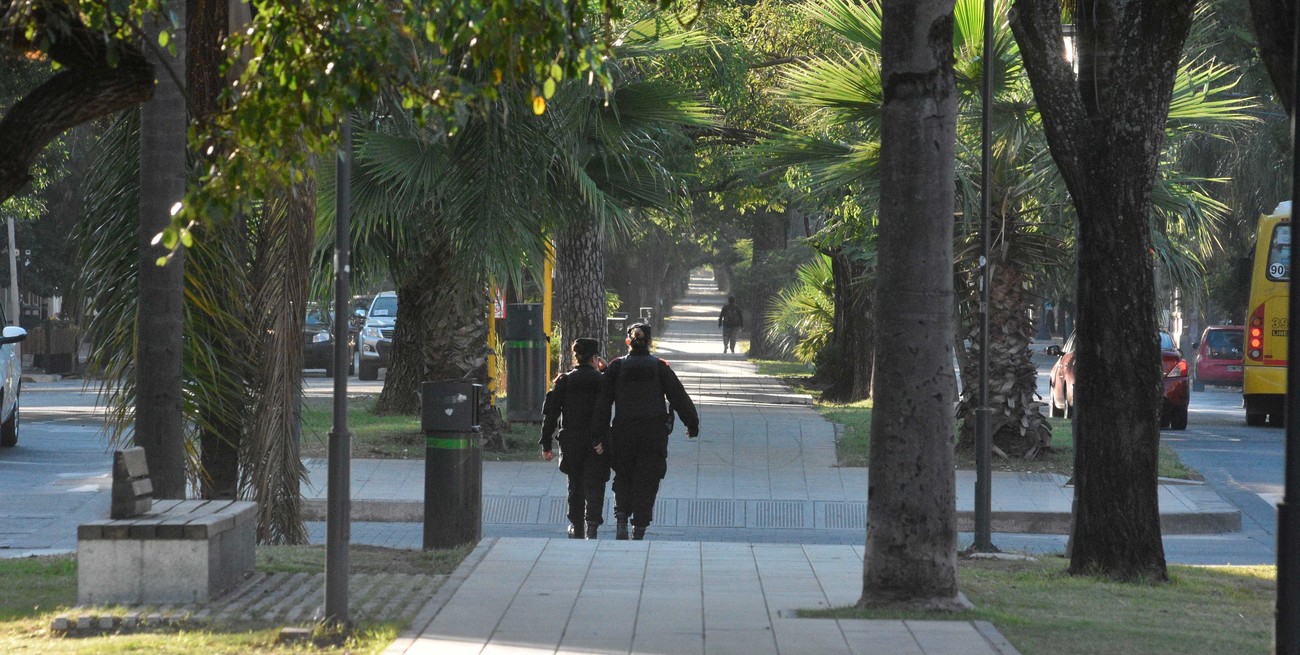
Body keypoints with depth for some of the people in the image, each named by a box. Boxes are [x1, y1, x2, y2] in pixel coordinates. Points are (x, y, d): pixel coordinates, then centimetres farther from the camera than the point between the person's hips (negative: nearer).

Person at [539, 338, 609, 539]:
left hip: (571, 442, 2)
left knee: (575, 485, 16)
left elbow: (550, 413, -1)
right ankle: (591, 526, -16)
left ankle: (577, 529, 23)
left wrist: (546, 444, 3)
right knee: (594, 485, 0)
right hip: (597, 444, -2)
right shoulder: (603, 381, -4)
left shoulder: (564, 381, 0)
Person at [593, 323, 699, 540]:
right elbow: (679, 397, 2)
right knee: (647, 481, 4)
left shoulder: (616, 367, 1)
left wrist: (601, 432, 1)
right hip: (654, 432, -1)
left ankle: (621, 519, -1)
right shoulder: (660, 367, -1)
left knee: (623, 478, 16)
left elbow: (603, 402, -2)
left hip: (623, 432, 1)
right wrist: (692, 424, 12)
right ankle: (639, 530, 1)